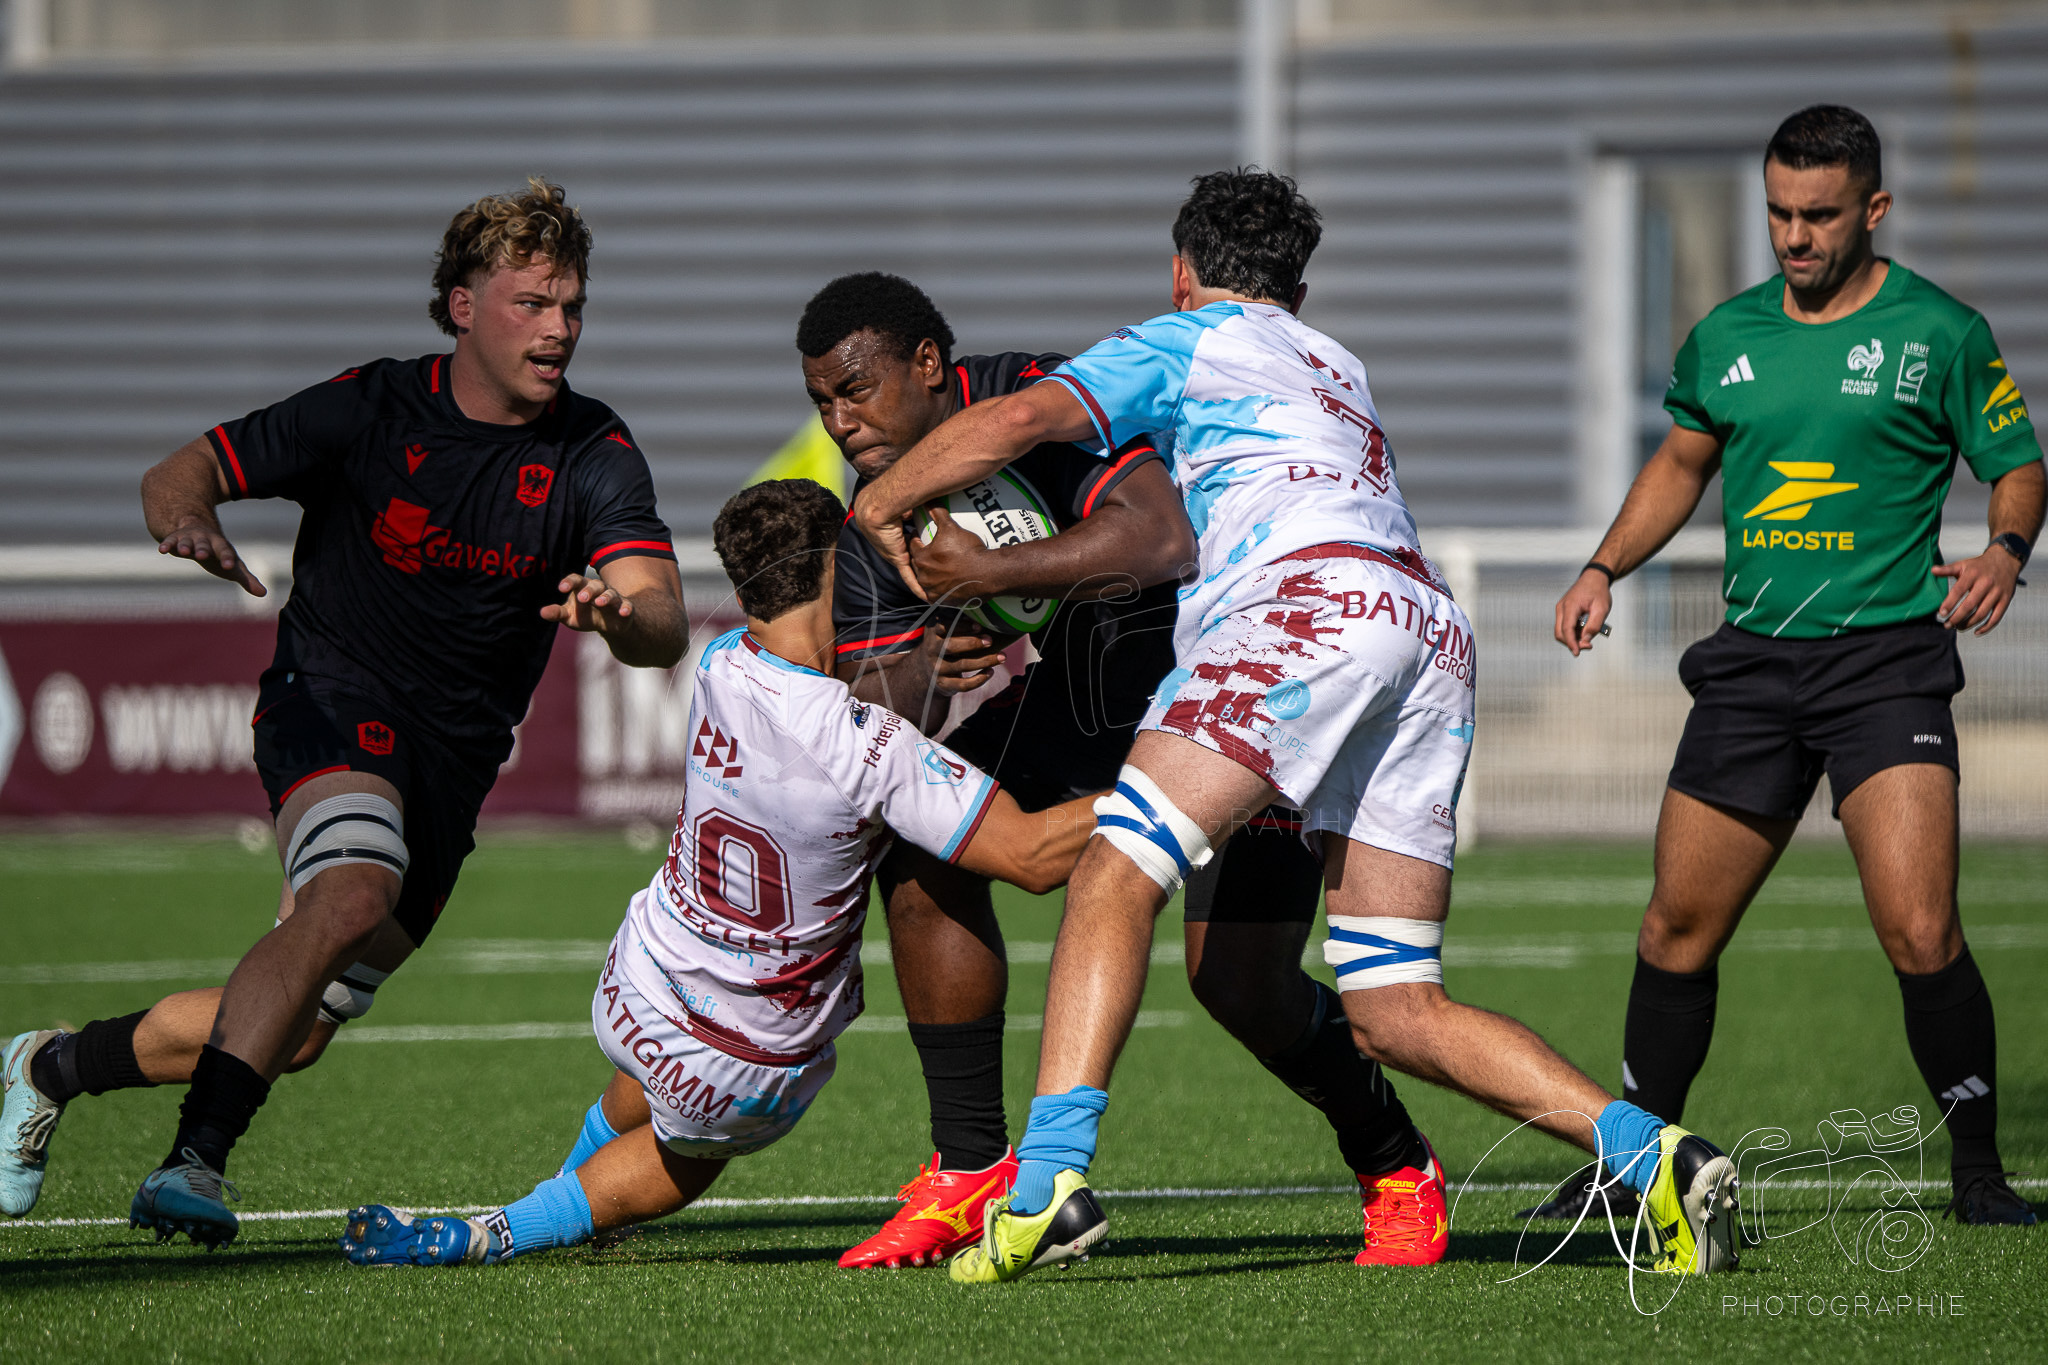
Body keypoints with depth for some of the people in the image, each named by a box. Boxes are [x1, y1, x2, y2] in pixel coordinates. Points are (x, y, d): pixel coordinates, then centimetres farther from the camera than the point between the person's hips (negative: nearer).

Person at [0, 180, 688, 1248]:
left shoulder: (596, 457, -6)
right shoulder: (374, 408, -9)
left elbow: (663, 627, -18)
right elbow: (182, 472, -5)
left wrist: (621, 612, -44)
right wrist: (190, 519, -30)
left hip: (456, 753, 4)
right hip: (330, 699, -4)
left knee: (296, 1029, 5)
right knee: (354, 889, -35)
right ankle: (196, 1160, -35)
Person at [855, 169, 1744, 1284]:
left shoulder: (1187, 343, 16)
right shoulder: (1335, 367, 38)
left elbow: (1021, 419, 3)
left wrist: (881, 503, 17)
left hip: (1313, 605, -7)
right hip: (1435, 634, 7)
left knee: (1116, 875, -14)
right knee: (1394, 1012, 6)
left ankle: (1050, 1180, -32)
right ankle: (1652, 1156, -8)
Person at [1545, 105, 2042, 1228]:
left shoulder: (1940, 334, -2)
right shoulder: (1725, 338, 9)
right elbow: (1681, 462, 25)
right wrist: (1605, 570, 13)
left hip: (1885, 660, -4)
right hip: (1752, 661, 4)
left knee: (1918, 933, -17)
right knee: (1678, 927, 6)